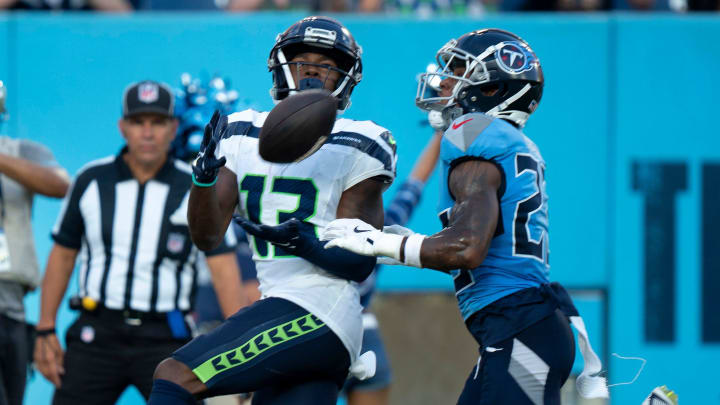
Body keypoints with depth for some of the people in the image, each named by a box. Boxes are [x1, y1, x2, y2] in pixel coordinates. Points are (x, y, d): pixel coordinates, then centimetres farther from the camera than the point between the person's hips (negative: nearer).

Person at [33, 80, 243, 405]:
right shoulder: (91, 181, 6)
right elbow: (63, 255, 11)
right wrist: (45, 331, 7)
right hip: (97, 335, 1)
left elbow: (222, 266, -4)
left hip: (164, 341, -1)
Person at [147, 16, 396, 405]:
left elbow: (360, 263, -6)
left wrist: (305, 243, -25)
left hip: (313, 316, -7)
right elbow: (207, 236, 7)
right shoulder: (245, 136, 14)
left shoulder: (354, 149, -2)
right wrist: (204, 175, -11)